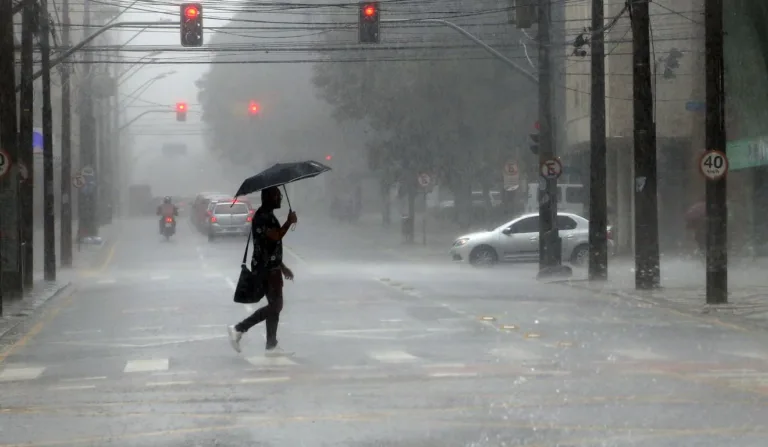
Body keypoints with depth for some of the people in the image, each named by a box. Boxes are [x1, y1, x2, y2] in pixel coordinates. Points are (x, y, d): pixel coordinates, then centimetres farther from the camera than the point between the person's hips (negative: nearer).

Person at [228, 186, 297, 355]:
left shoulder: (268, 215, 17)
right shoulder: (263, 216, -16)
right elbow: (276, 236, -28)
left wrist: (282, 267, 24)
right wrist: (289, 222, -14)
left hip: (271, 267, 10)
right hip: (266, 268, -10)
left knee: (275, 306, 9)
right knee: (274, 306, -8)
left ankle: (272, 346, 11)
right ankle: (239, 329, -2)